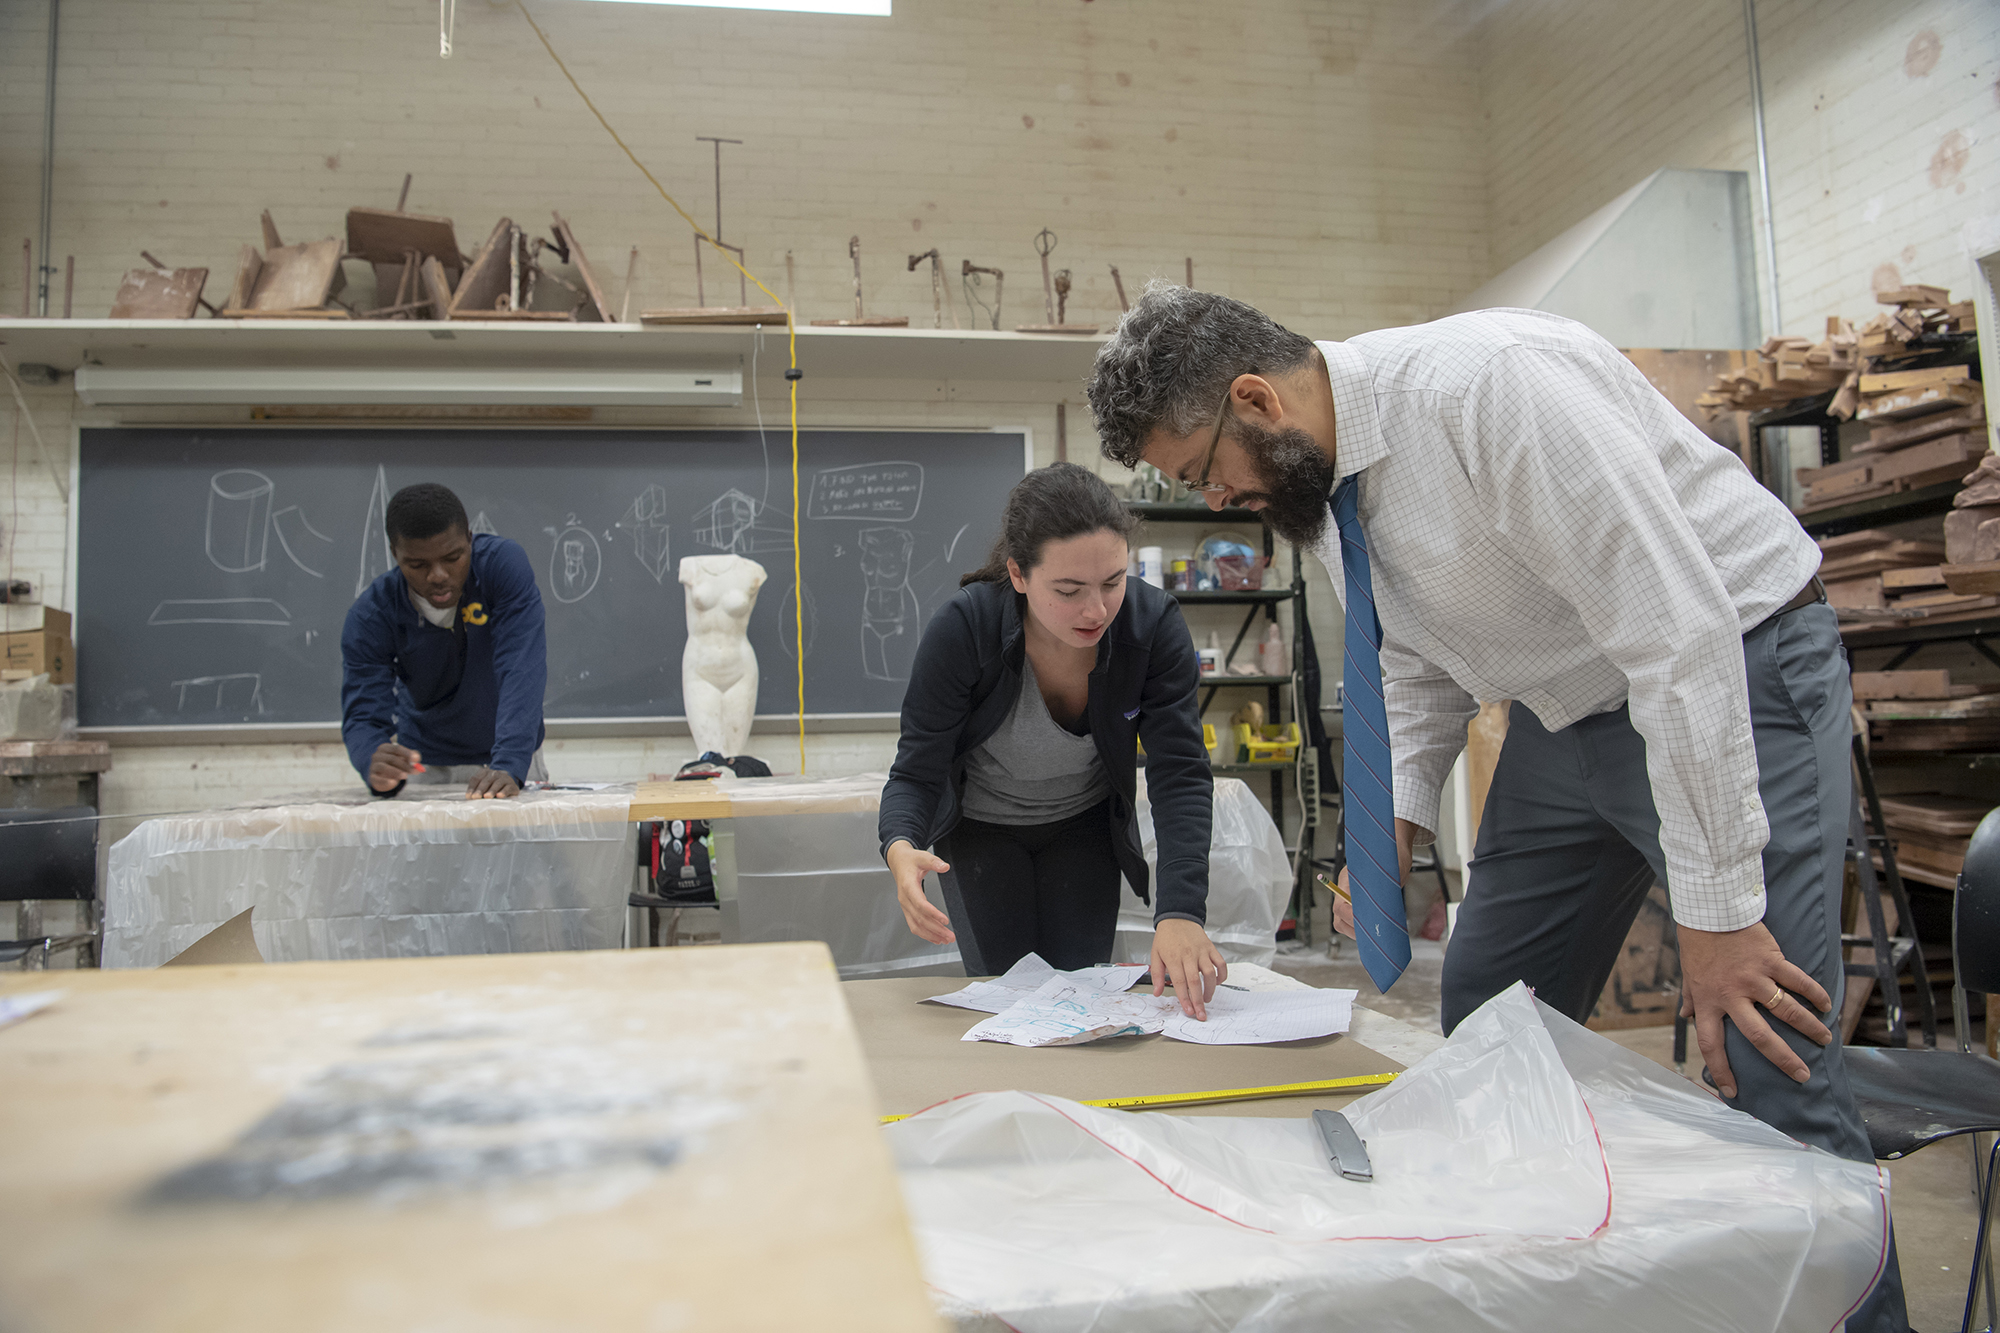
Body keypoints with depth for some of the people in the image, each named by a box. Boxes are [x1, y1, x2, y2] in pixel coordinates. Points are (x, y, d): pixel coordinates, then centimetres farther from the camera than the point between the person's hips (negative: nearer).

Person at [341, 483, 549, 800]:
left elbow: (522, 670, -29)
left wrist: (509, 767, -41)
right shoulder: (370, 616, -15)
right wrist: (374, 765, -42)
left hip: (512, 758, -1)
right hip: (426, 766, 1)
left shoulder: (505, 564, -20)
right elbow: (363, 716, -18)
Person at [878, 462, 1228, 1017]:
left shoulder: (1154, 623, -27)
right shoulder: (960, 630, -32)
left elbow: (1180, 771, -28)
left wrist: (1180, 911, -42)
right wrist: (901, 847, -48)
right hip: (982, 826, -1)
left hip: (1086, 825, 2)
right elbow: (916, 773, -25)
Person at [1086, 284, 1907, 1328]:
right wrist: (1396, 816, -5)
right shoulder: (1316, 467, -3)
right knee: (1487, 1014, 11)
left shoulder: (1489, 384, -29)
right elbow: (1419, 660, 11)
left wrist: (1716, 911, -27)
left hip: (1726, 677, -8)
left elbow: (1682, 632, -29)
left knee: (1761, 1062, -13)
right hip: (1568, 704, 8)